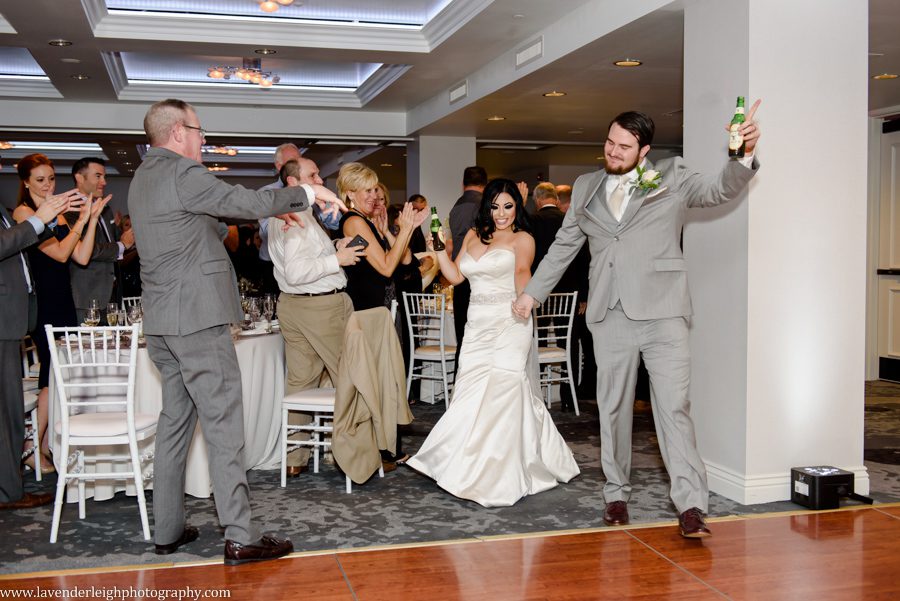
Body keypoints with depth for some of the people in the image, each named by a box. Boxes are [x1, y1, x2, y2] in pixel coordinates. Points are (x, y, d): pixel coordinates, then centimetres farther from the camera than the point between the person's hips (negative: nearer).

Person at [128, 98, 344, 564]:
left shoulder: (143, 178, 17)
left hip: (161, 323, 10)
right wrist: (305, 193, -5)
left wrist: (272, 209, 22)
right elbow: (244, 202, -18)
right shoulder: (182, 172, -13)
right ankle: (240, 538, -2)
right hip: (199, 319, -10)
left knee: (174, 420, 14)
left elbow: (217, 207, 24)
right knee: (223, 425, -6)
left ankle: (168, 530, 20)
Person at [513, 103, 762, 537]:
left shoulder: (672, 178, 5)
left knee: (674, 407, -8)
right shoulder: (586, 188, 14)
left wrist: (743, 156, -28)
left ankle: (691, 505, -6)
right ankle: (616, 494, 22)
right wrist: (532, 291, 20)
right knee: (612, 408, 9)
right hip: (611, 317, 4)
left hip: (661, 311, -3)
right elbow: (563, 246, 21)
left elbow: (720, 190, -8)